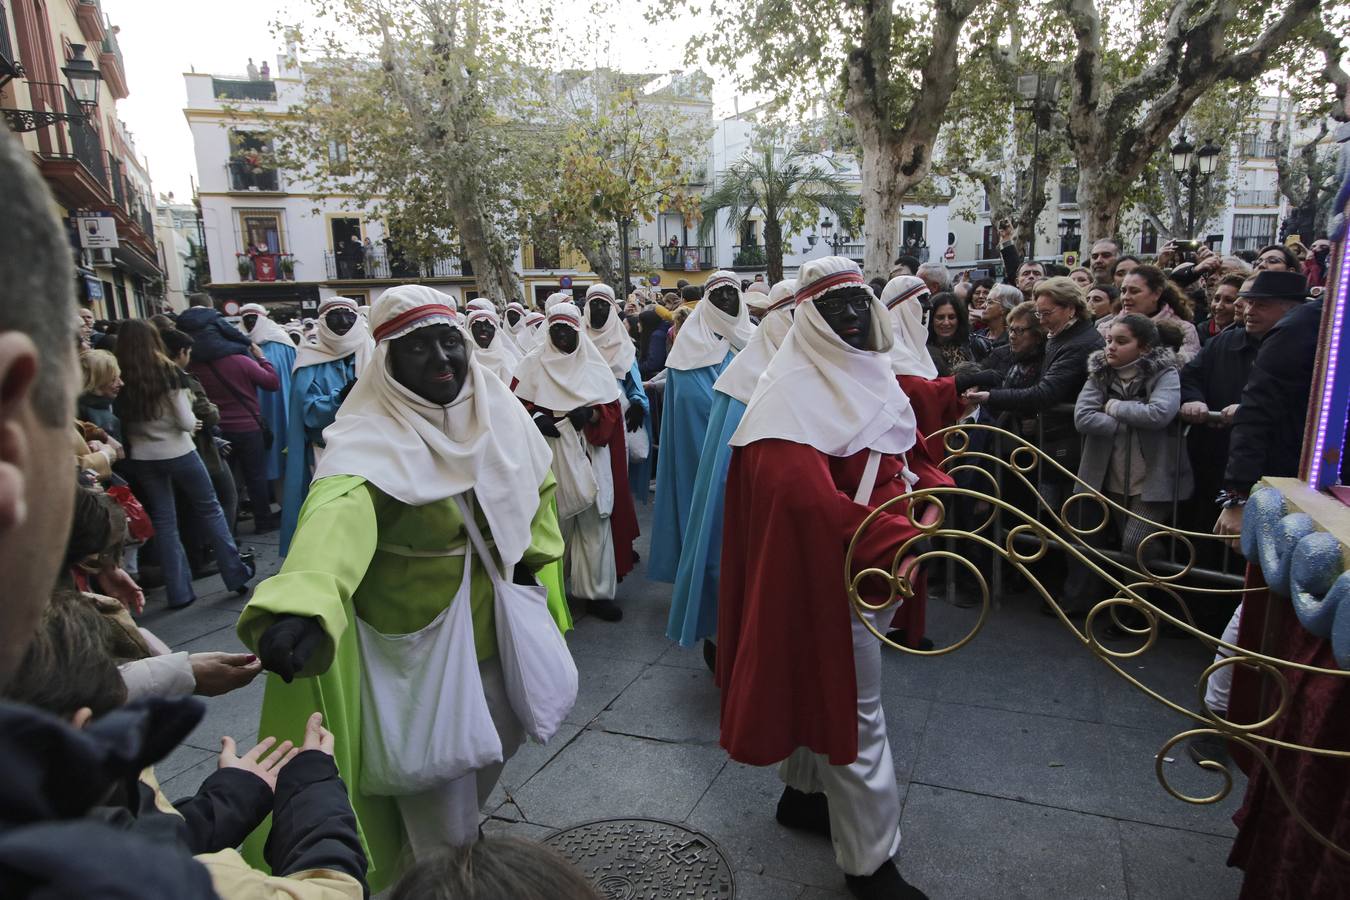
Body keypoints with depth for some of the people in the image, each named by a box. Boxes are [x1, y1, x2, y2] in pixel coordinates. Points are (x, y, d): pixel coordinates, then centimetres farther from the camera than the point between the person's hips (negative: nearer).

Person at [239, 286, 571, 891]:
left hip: (494, 630, 6)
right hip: (417, 647, -6)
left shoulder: (498, 411, -5)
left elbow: (535, 483, 14)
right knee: (439, 820, 6)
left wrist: (531, 560, 11)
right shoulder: (373, 438, -24)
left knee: (487, 752, 27)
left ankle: (464, 835, 56)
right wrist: (303, 600, -63)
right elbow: (339, 509, -46)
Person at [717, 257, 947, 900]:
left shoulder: (870, 375, 10)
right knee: (854, 705, 1)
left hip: (874, 562, 9)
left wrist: (936, 486, -6)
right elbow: (805, 494, -31)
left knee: (822, 682, 22)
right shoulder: (796, 390, -19)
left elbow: (899, 459, 16)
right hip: (832, 569, -9)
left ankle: (804, 792, 42)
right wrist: (895, 542, -36)